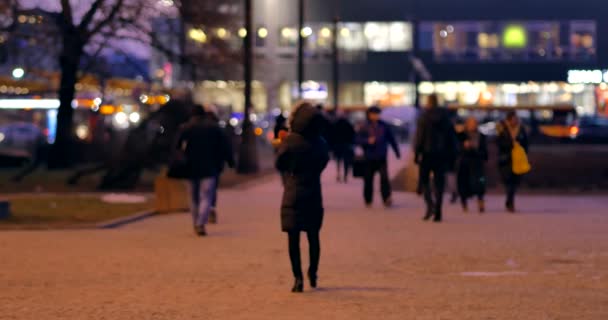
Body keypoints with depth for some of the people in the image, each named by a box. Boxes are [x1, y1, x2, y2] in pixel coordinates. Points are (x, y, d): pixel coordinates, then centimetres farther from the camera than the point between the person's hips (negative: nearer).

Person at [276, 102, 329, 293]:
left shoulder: (290, 141, -13)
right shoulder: (321, 143, -1)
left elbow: (279, 164, -3)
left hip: (293, 195, -4)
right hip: (314, 194, 4)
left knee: (294, 238, 0)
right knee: (313, 236, 16)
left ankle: (298, 278, -6)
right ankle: (313, 274, 25)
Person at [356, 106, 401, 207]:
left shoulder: (384, 126, 7)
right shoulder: (365, 127, 1)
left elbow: (391, 139, 15)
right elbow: (358, 140, -2)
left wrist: (397, 152, 16)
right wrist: (367, 141, -19)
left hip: (382, 158, 0)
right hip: (369, 158, 0)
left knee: (384, 177, -13)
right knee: (368, 180, 5)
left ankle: (387, 199, -13)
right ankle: (368, 200, 18)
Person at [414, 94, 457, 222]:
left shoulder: (424, 118, -6)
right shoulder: (445, 118, 6)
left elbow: (419, 137, -10)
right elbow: (452, 138, 9)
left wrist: (416, 154, -5)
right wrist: (452, 157, 13)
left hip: (427, 154, -3)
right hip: (442, 154, 3)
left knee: (424, 181, 9)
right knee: (439, 183, 5)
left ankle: (430, 204, -14)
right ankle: (438, 212, 0)